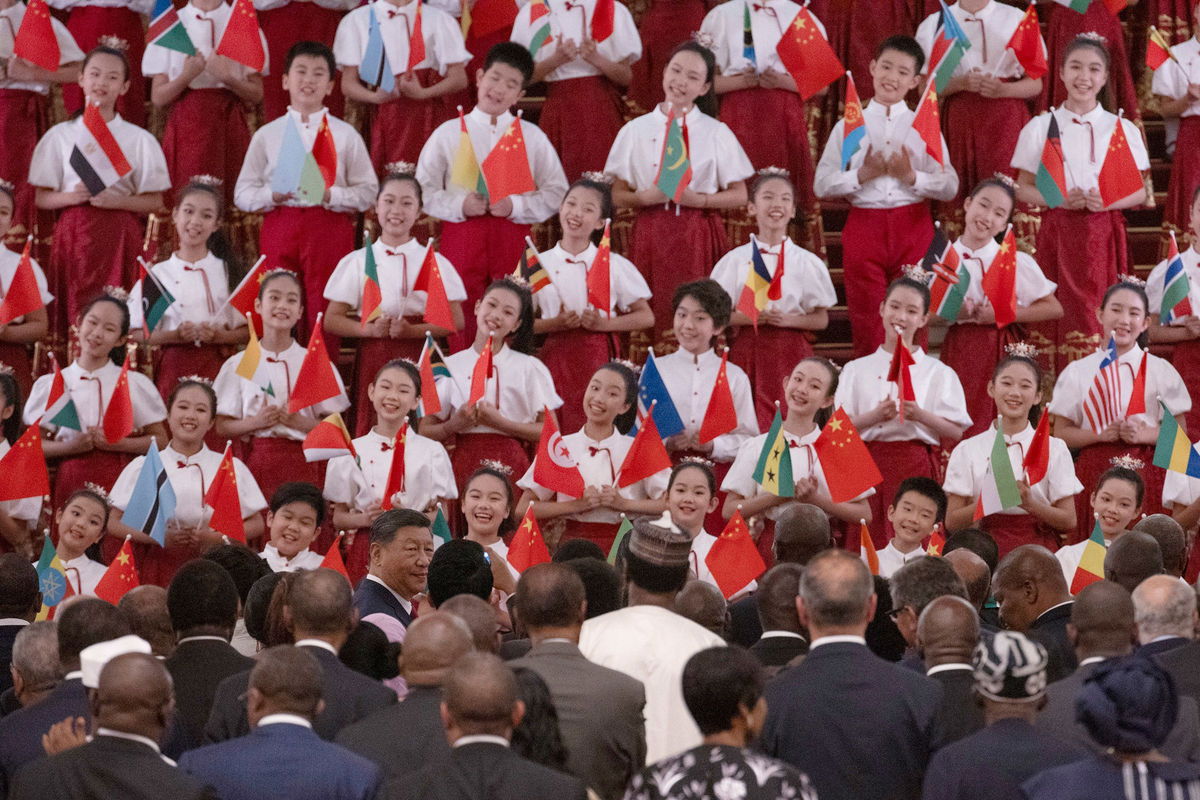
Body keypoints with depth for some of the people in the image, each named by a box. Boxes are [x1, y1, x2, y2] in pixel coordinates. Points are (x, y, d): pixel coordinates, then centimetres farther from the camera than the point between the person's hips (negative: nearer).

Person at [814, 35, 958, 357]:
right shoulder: (849, 126, 8)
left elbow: (950, 186, 3)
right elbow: (822, 185, 3)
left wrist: (912, 177, -13)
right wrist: (862, 175, -12)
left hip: (914, 228, 0)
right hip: (865, 226, 0)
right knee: (868, 330, 2)